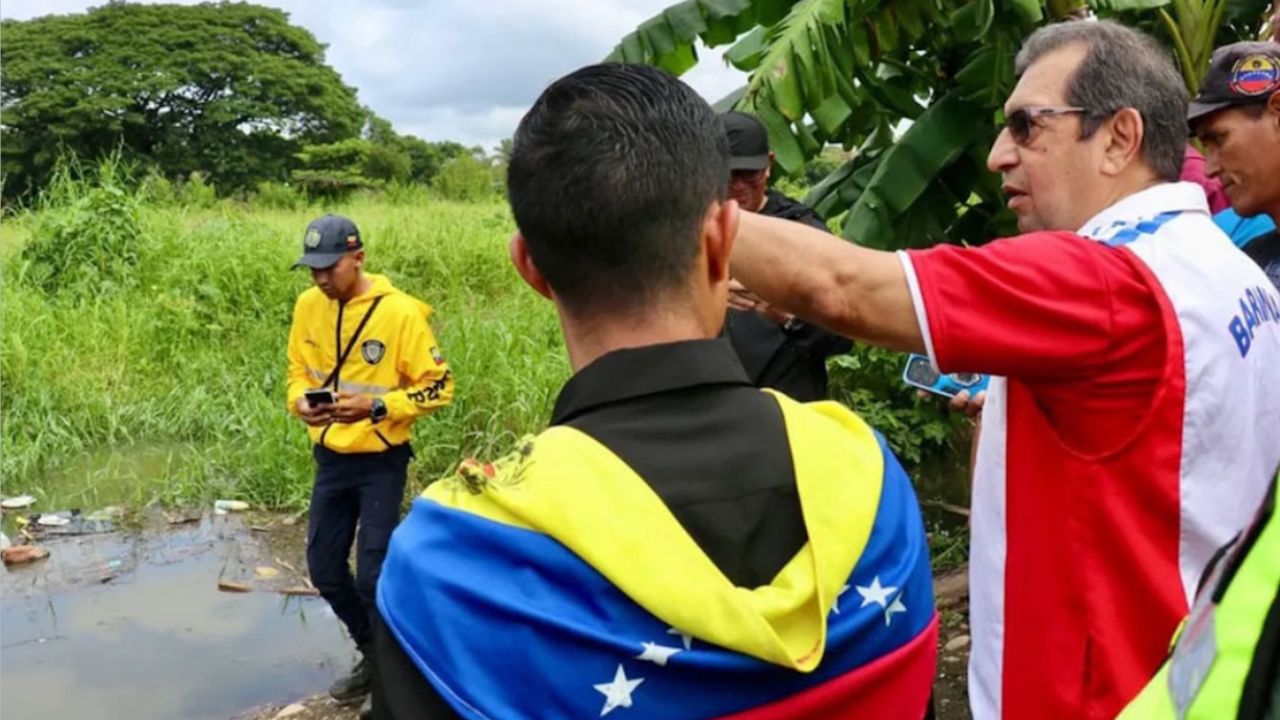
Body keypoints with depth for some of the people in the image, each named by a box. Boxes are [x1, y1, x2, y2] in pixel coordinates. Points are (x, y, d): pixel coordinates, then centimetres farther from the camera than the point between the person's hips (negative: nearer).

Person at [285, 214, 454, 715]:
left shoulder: (400, 312, -19)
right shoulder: (308, 306, -2)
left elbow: (438, 387, -14)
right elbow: (298, 369, 11)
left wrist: (375, 407, -26)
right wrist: (300, 401, -11)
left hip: (380, 462, -6)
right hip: (330, 458, 6)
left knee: (373, 576, -2)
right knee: (324, 569, 13)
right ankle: (373, 654, 36)